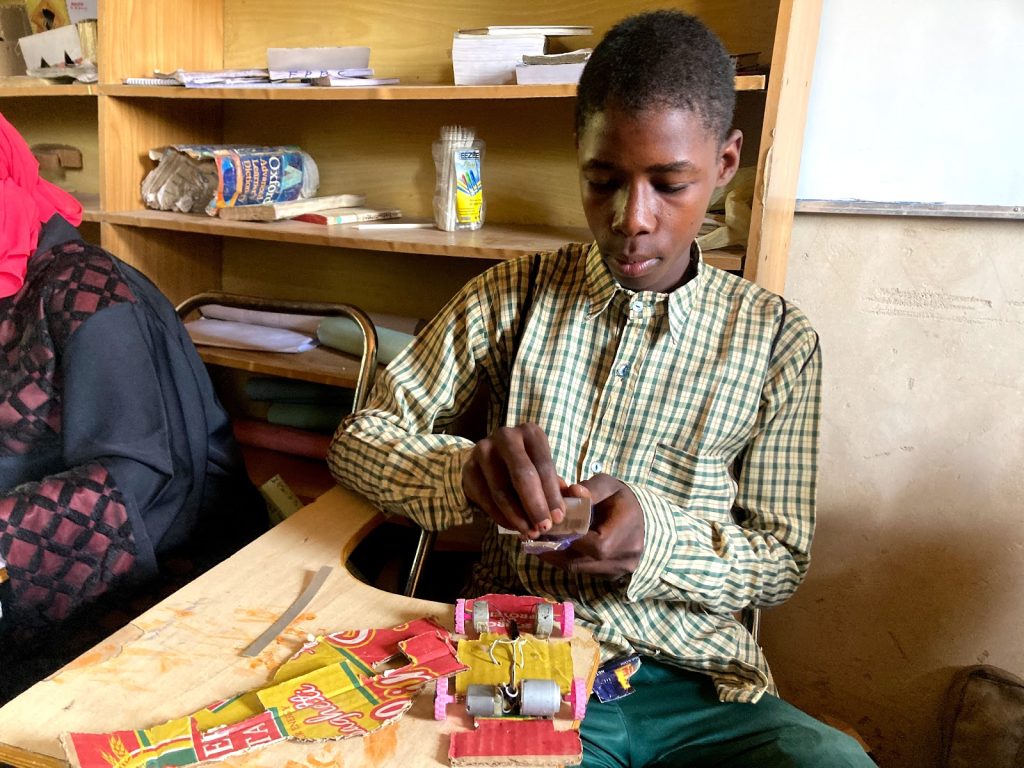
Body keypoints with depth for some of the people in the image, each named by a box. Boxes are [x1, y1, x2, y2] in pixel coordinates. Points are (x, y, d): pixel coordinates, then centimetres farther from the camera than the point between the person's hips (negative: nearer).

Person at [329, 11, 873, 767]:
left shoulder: (777, 338, 1)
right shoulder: (514, 295, 2)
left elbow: (782, 559, 3)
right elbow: (358, 439, 1)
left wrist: (657, 537, -18)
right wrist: (468, 469, -22)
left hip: (697, 684, 2)